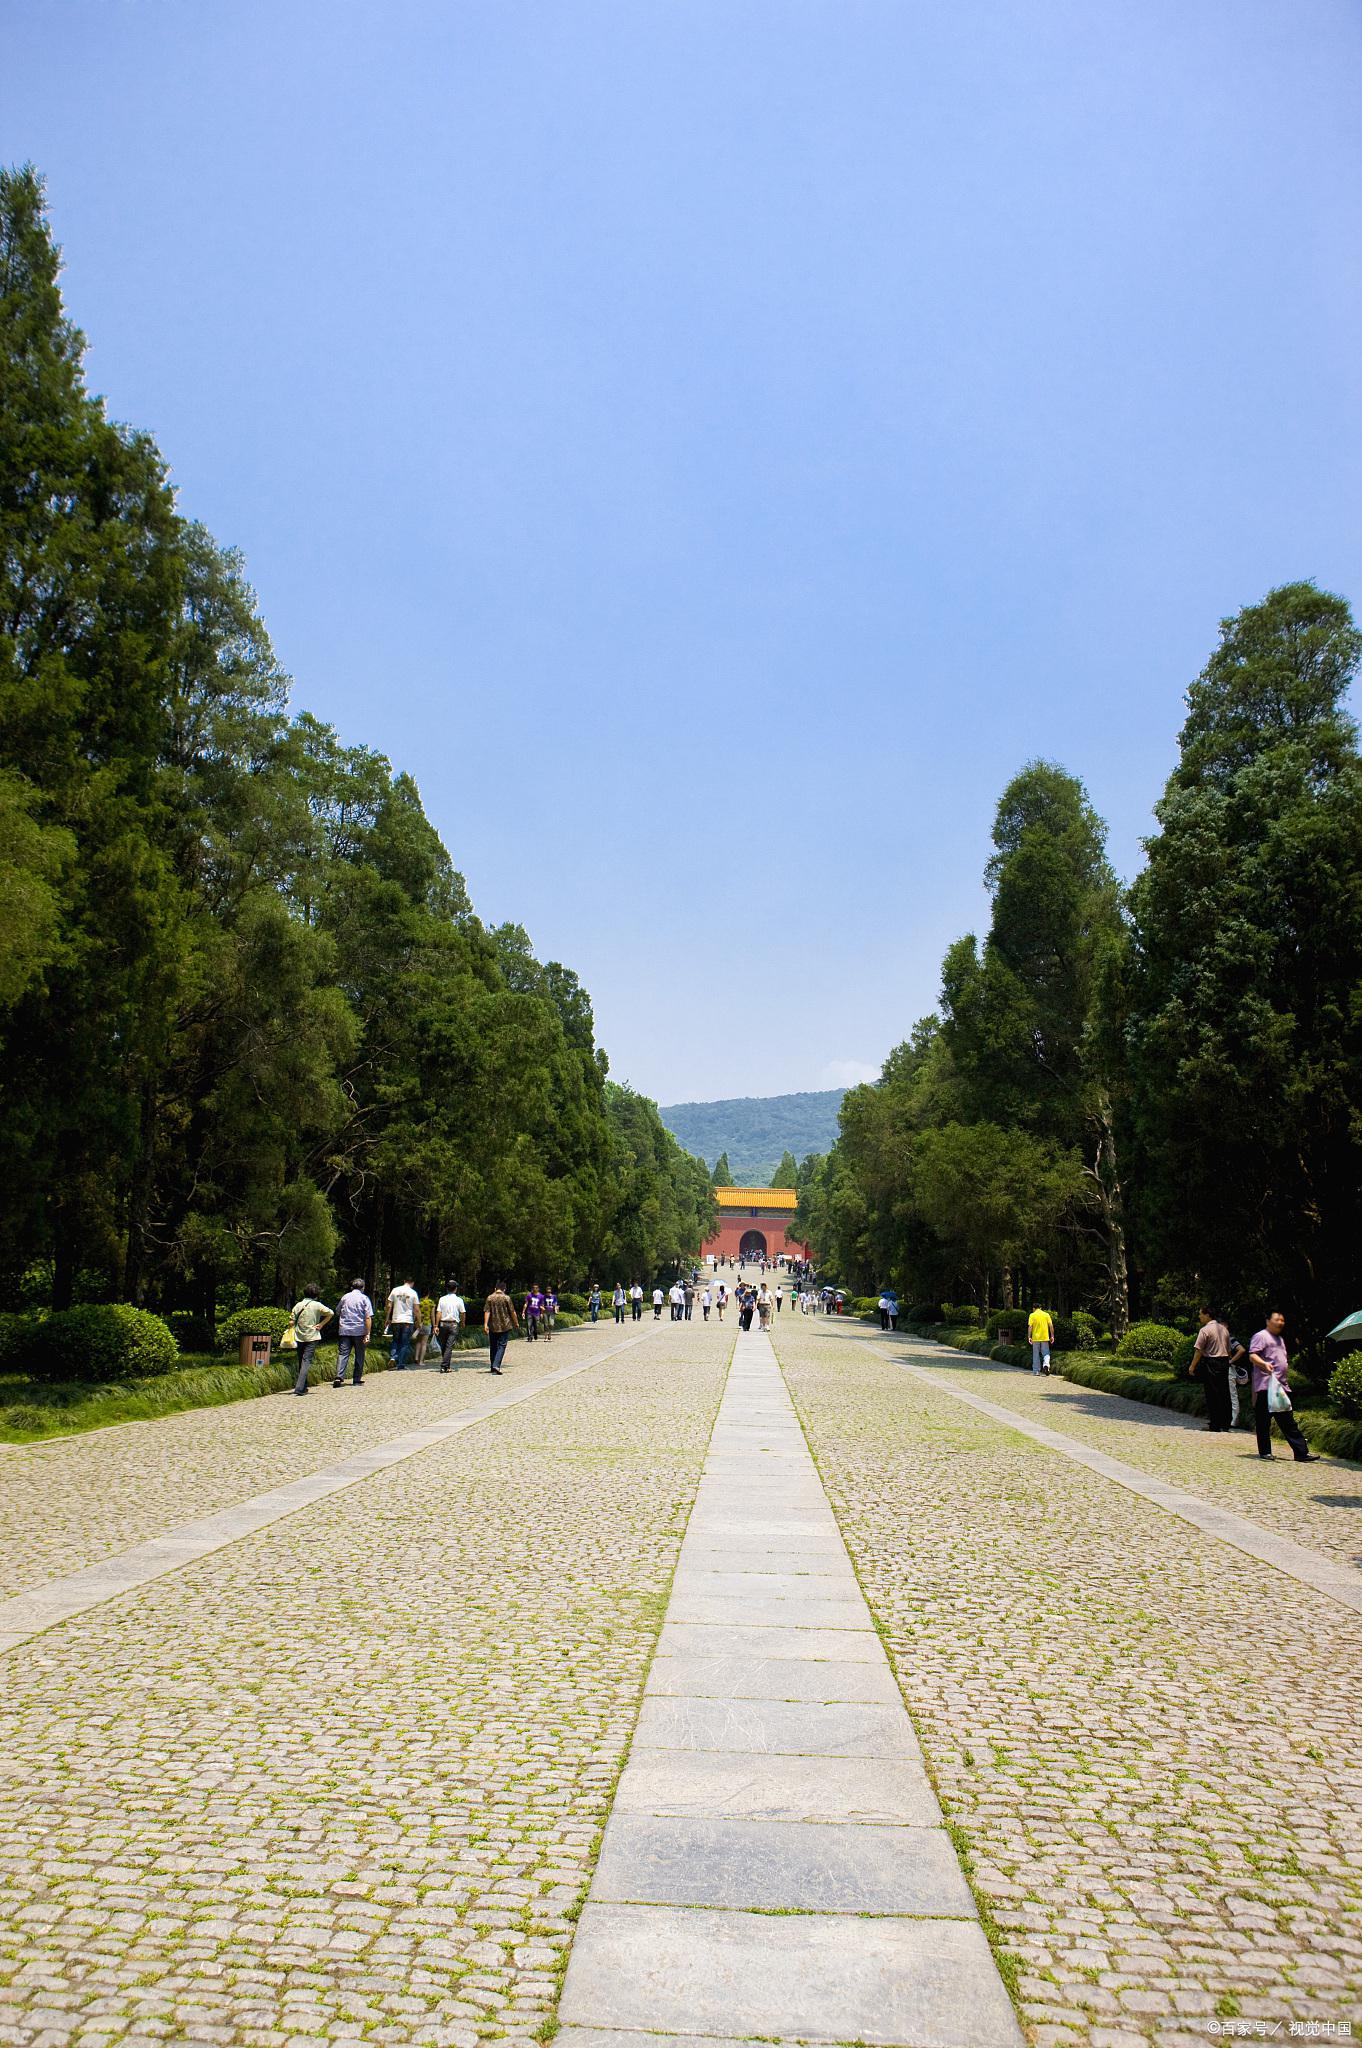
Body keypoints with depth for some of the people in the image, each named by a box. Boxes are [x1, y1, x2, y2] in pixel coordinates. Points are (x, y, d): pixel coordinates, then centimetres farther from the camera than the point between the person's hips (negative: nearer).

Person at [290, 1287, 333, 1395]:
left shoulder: (297, 1305, 4)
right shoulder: (317, 1305, -4)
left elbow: (292, 1322, 3)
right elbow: (331, 1313, -8)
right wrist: (322, 1324, -1)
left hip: (299, 1337, 3)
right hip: (312, 1337, -3)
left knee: (301, 1361, 15)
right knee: (306, 1361, -7)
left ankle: (303, 1386, 22)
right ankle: (299, 1387, -20)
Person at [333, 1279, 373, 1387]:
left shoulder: (344, 1297, 11)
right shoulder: (364, 1298, 0)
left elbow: (337, 1313, 22)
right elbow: (368, 1317, -9)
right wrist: (368, 1334, -10)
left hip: (344, 1330, 2)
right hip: (359, 1331, -2)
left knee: (343, 1354, -3)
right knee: (359, 1355, 8)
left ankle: (339, 1377, -19)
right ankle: (357, 1379, 11)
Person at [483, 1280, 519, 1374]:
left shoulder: (490, 1298, 1)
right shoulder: (506, 1298, -5)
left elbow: (487, 1312, -5)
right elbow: (512, 1312, -3)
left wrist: (485, 1324, -6)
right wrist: (516, 1323, 9)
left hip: (493, 1326, 3)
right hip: (504, 1326, -3)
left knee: (493, 1346, 14)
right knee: (501, 1346, -2)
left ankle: (493, 1366, 21)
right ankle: (496, 1365, -17)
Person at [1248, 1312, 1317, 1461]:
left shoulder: (1279, 1339, 25)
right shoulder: (1261, 1336, -4)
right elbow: (1252, 1356, -16)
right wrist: (1264, 1364, -33)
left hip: (1281, 1386, 9)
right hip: (1266, 1386, -9)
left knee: (1288, 1421, 6)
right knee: (1264, 1420, -3)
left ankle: (1301, 1452, 4)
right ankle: (1265, 1452, 3)